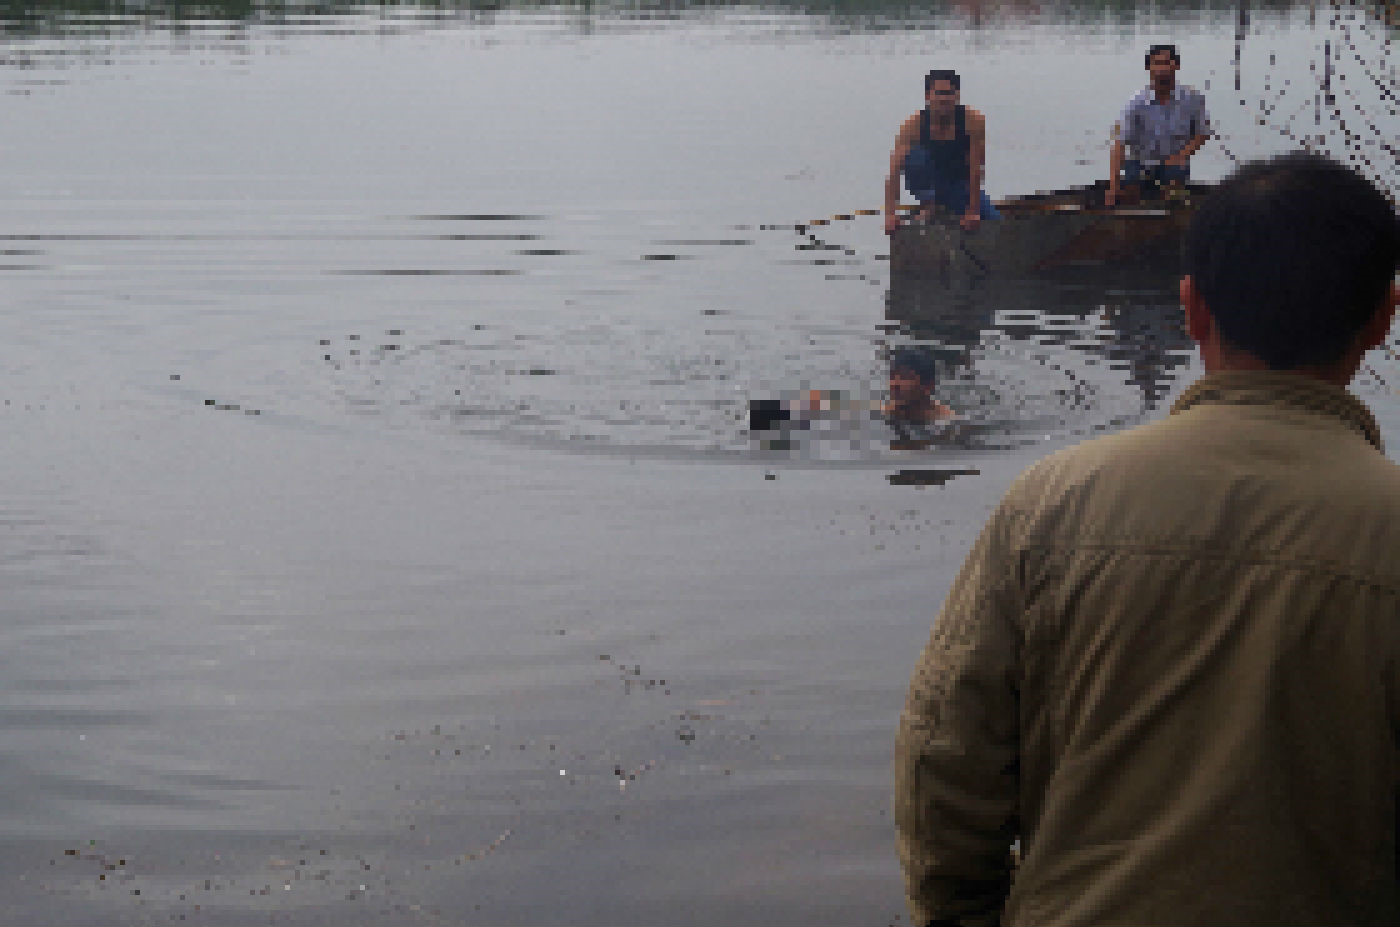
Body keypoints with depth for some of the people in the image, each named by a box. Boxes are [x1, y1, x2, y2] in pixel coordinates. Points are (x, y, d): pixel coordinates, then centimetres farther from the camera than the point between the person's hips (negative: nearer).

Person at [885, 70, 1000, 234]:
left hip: (960, 183, -2)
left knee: (992, 220, -18)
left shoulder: (973, 121, -24)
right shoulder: (915, 123, -23)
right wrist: (890, 213, -33)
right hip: (927, 181, 2)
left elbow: (975, 170, -26)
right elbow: (894, 170, -25)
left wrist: (973, 211, -31)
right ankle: (927, 205, -1)